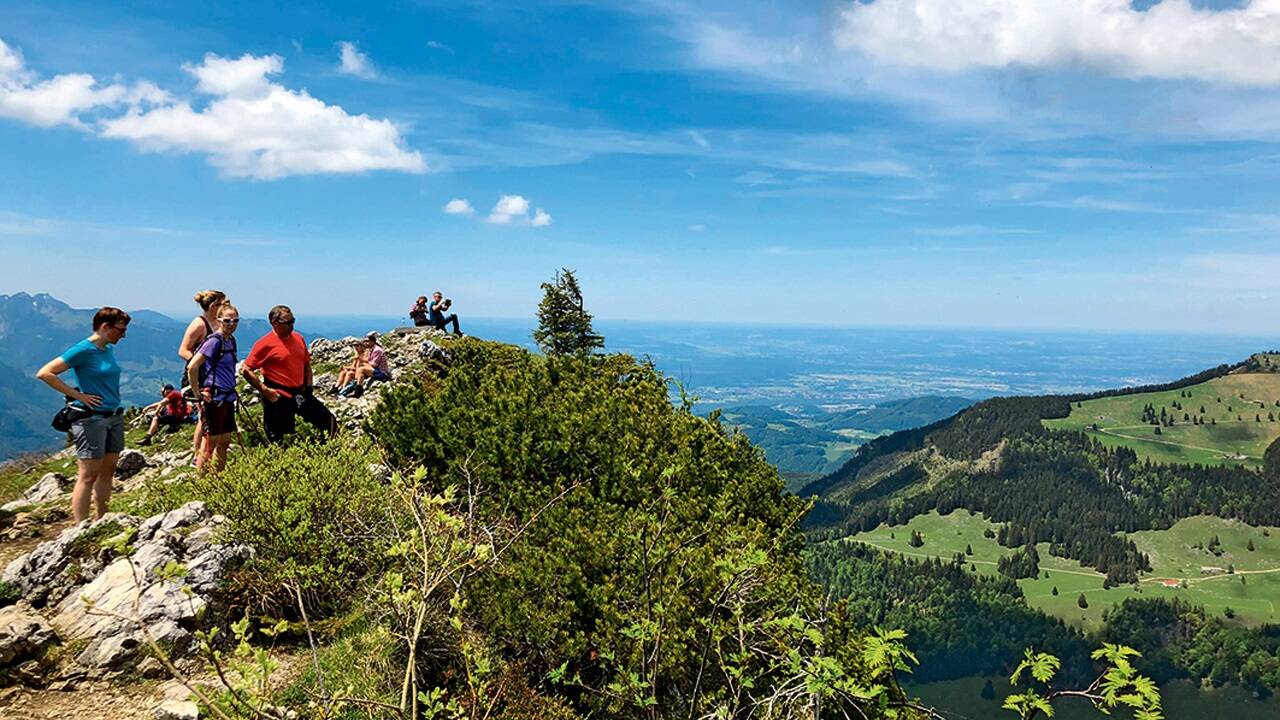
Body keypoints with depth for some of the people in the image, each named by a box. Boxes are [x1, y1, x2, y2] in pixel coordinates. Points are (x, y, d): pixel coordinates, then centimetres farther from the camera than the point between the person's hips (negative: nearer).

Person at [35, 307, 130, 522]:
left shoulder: (109, 349, 10)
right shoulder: (82, 350, -12)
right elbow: (44, 373, -16)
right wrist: (78, 395, -16)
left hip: (114, 417, 8)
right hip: (91, 419, -8)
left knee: (107, 471, 12)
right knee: (88, 476, -6)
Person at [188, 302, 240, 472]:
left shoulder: (231, 340, 11)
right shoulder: (214, 341, -14)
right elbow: (192, 367, -20)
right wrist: (198, 392, -12)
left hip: (228, 398, 9)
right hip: (214, 398, -9)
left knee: (225, 442, 14)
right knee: (210, 443, -3)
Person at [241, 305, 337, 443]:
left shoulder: (298, 338, 9)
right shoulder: (265, 343, -10)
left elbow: (307, 364, 19)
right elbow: (246, 370, -11)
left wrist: (308, 387, 8)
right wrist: (264, 390, -14)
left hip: (300, 394, 6)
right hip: (278, 397, -6)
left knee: (330, 421, 6)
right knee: (276, 439, 1)